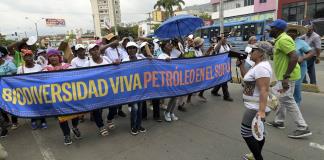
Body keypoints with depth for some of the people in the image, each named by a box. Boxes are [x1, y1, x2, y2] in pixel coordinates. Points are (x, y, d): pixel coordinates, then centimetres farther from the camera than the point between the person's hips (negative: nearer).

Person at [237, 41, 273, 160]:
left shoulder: (261, 67, -22)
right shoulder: (258, 65, 11)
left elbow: (264, 90, -29)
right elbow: (247, 78, 21)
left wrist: (261, 111, -33)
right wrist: (241, 65, 11)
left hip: (256, 108, -11)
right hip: (256, 106, 11)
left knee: (246, 133, -1)